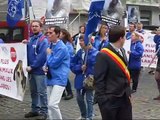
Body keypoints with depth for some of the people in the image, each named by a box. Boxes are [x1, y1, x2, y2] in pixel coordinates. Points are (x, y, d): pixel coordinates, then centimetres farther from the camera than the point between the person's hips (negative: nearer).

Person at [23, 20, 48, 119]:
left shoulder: (43, 40, -13)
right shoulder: (31, 39, 13)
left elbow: (42, 56, -22)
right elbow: (28, 53, 17)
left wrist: (32, 66, -19)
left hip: (39, 70, -8)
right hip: (31, 70, 8)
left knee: (41, 92, 0)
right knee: (33, 91, 16)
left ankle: (43, 112, 8)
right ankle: (35, 109, 27)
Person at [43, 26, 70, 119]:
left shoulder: (61, 48, -16)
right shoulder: (51, 45, 11)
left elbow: (53, 63, -19)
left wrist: (49, 54, -4)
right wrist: (45, 66, 2)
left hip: (59, 79, -9)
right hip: (51, 78, 9)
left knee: (53, 104, -18)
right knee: (50, 105, 13)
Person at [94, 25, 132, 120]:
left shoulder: (122, 51, 8)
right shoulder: (103, 55, -17)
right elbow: (99, 80, -16)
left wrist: (128, 91, 11)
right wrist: (102, 100, -17)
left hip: (124, 98, 7)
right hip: (110, 100, -7)